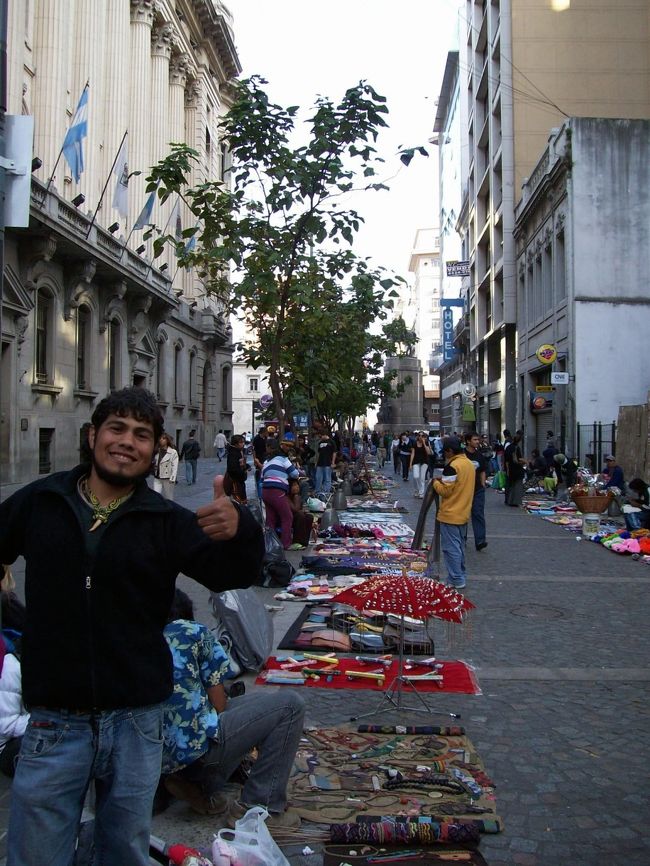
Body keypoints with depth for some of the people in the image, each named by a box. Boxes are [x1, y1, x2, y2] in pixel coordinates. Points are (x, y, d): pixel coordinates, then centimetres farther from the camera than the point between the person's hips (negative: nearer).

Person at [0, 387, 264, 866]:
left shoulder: (167, 520, -2)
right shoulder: (39, 501, 3)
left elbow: (231, 573, -12)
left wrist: (238, 531, -32)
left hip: (135, 722, 0)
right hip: (54, 721, 0)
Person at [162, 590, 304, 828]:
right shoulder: (194, 632, 1)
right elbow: (218, 702, 1)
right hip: (194, 748, -8)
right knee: (290, 704, -1)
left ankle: (199, 786, 13)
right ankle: (257, 807, -2)